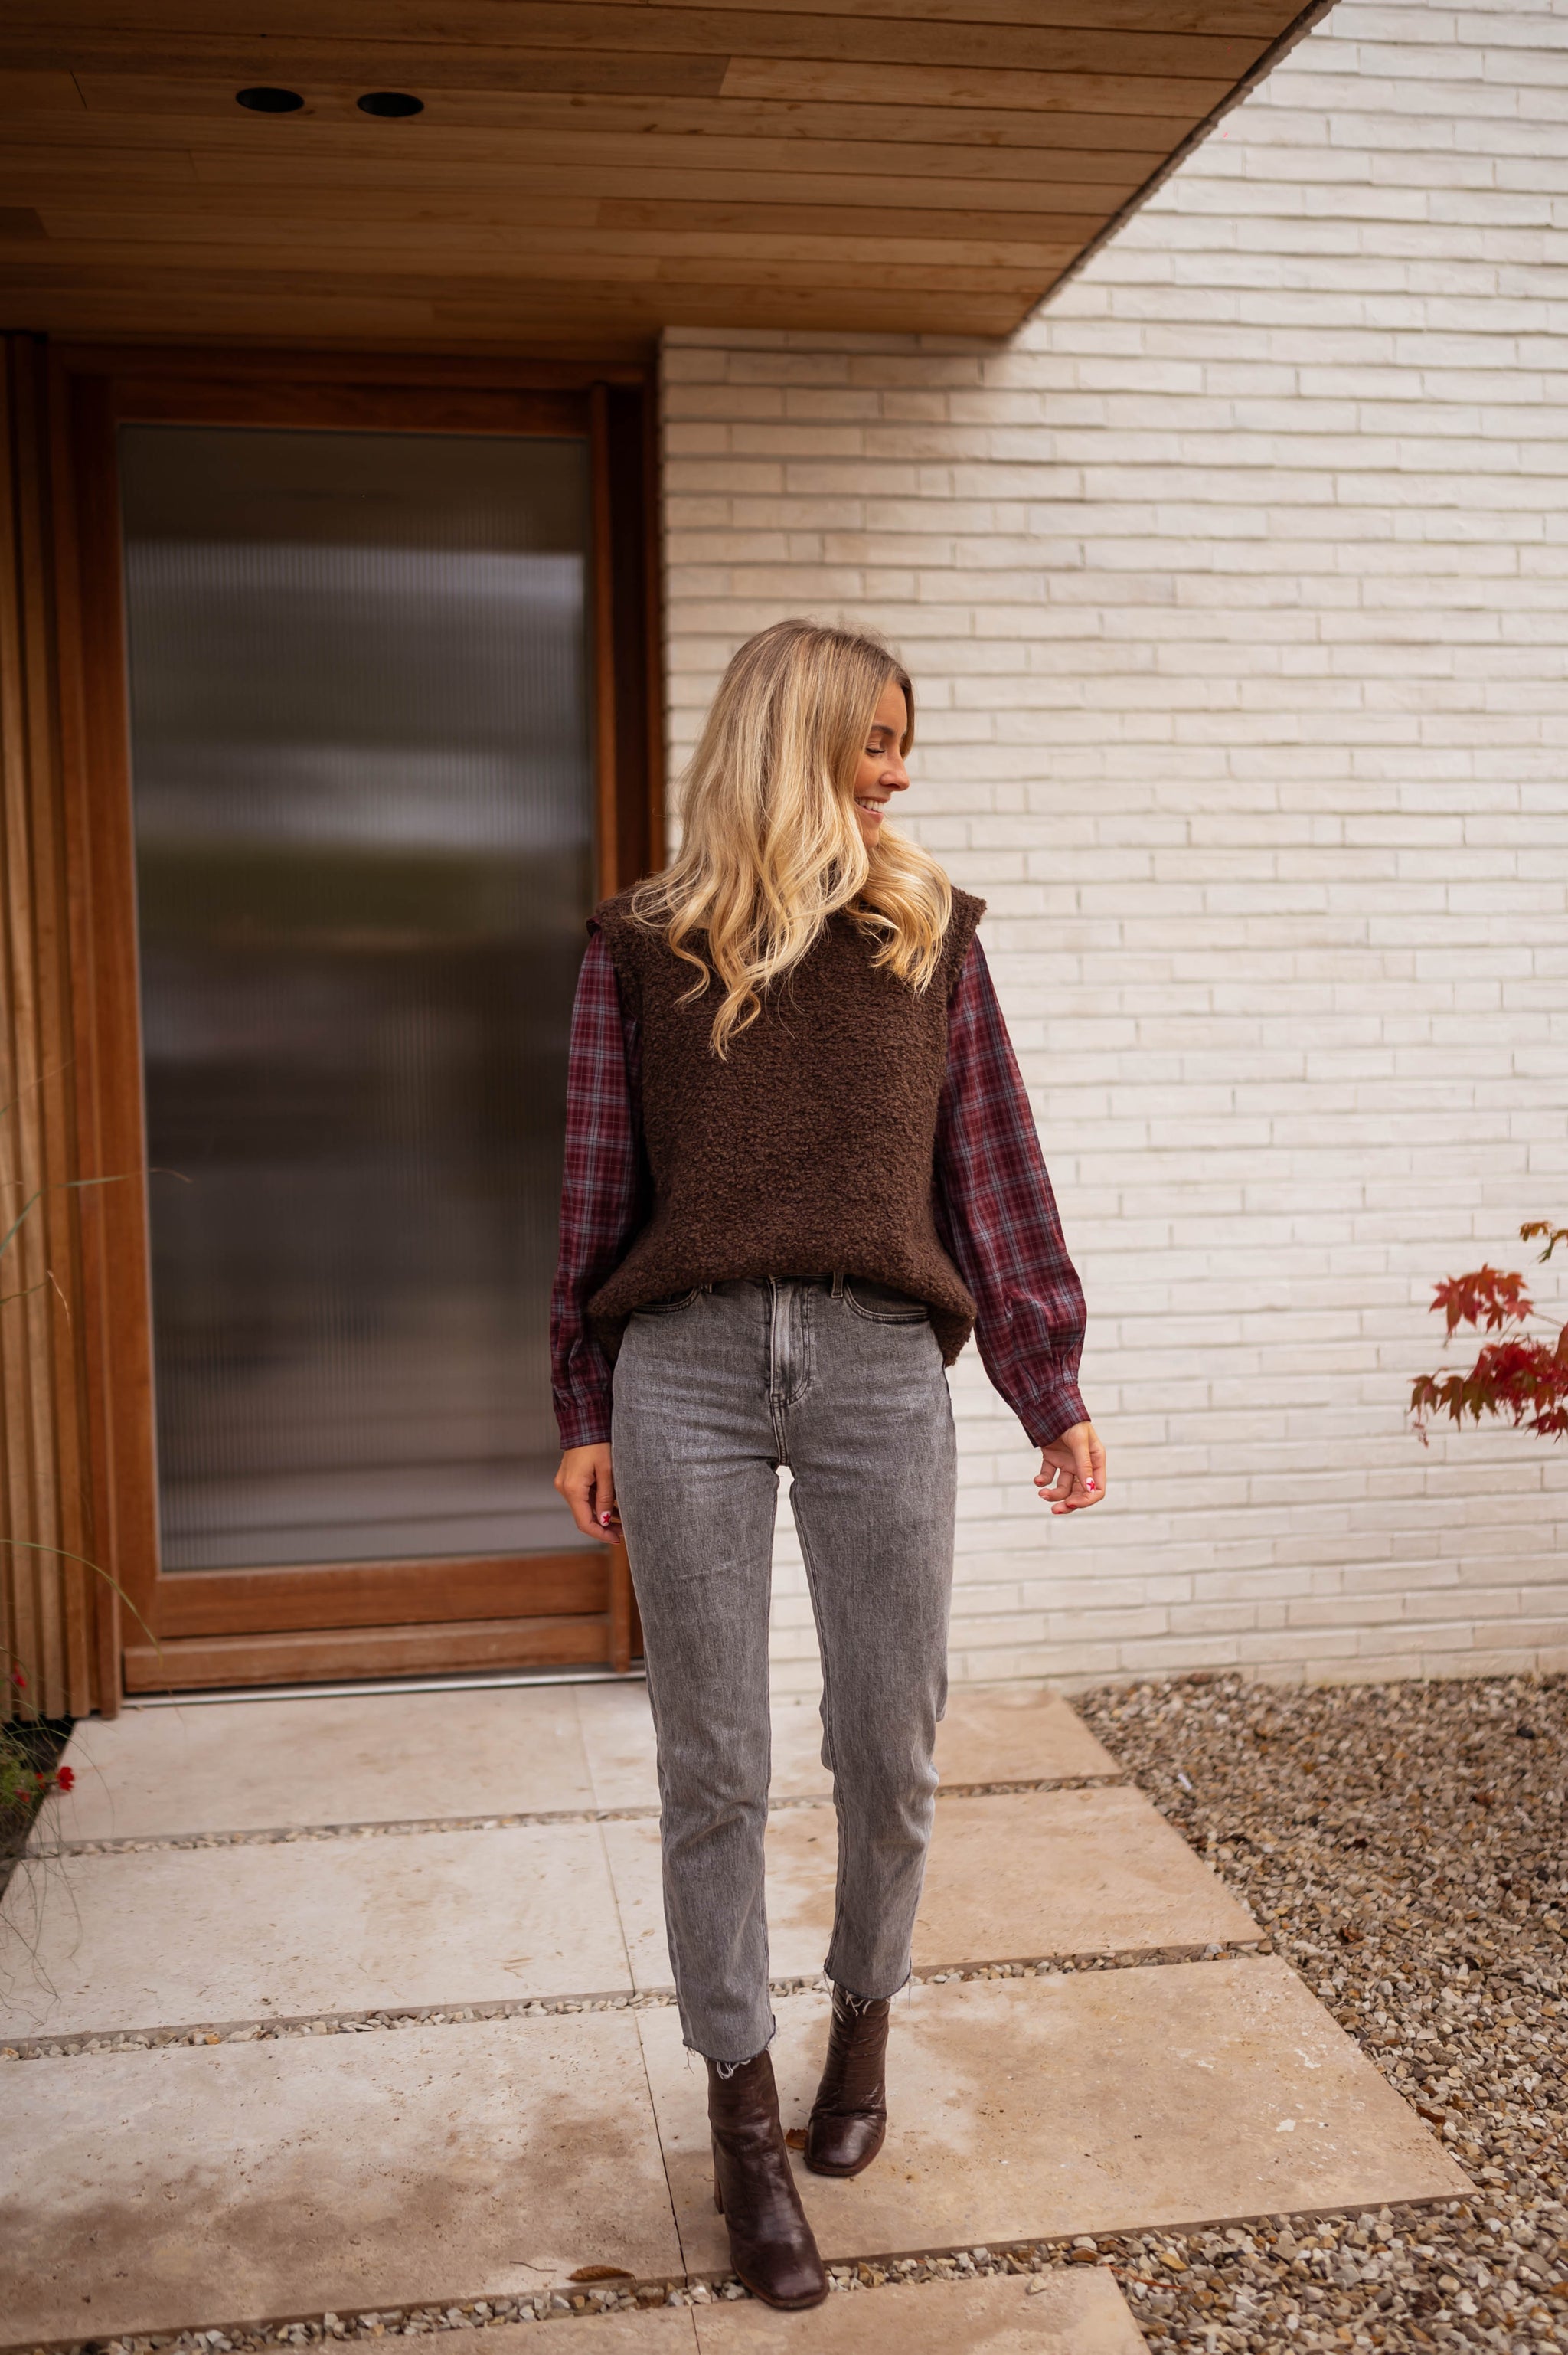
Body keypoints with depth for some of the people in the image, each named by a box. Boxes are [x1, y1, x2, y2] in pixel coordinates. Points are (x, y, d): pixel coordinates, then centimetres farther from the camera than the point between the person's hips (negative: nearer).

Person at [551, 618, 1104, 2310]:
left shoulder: (929, 932, 11)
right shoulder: (644, 947, 8)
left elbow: (993, 1171, 10)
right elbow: (598, 1194, 9)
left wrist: (1054, 1391, 9)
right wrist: (585, 1415, 8)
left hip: (881, 1368, 1)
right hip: (688, 1370, -1)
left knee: (888, 1751, 9)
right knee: (710, 1771, 6)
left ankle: (863, 2014, 38)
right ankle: (743, 2117, 24)